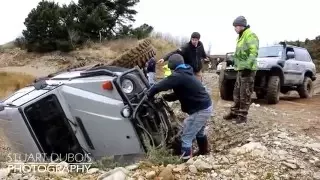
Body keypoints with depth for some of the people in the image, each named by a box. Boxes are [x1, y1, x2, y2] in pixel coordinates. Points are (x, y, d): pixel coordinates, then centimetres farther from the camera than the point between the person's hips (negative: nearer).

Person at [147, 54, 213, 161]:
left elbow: (159, 86, -20)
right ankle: (203, 151, 52)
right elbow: (179, 94, 19)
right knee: (199, 131, 31)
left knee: (186, 137, -2)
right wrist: (164, 97, 11)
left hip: (200, 110, -10)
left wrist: (149, 95, -2)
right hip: (206, 106, 10)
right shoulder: (186, 74, 14)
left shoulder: (178, 76, -18)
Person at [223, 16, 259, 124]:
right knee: (237, 92, 14)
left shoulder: (250, 35, -12)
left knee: (245, 94, -3)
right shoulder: (241, 37, 19)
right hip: (240, 69, 10)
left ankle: (242, 115, 4)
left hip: (247, 69, -10)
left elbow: (254, 53, -22)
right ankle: (234, 112, 23)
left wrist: (247, 66, -26)